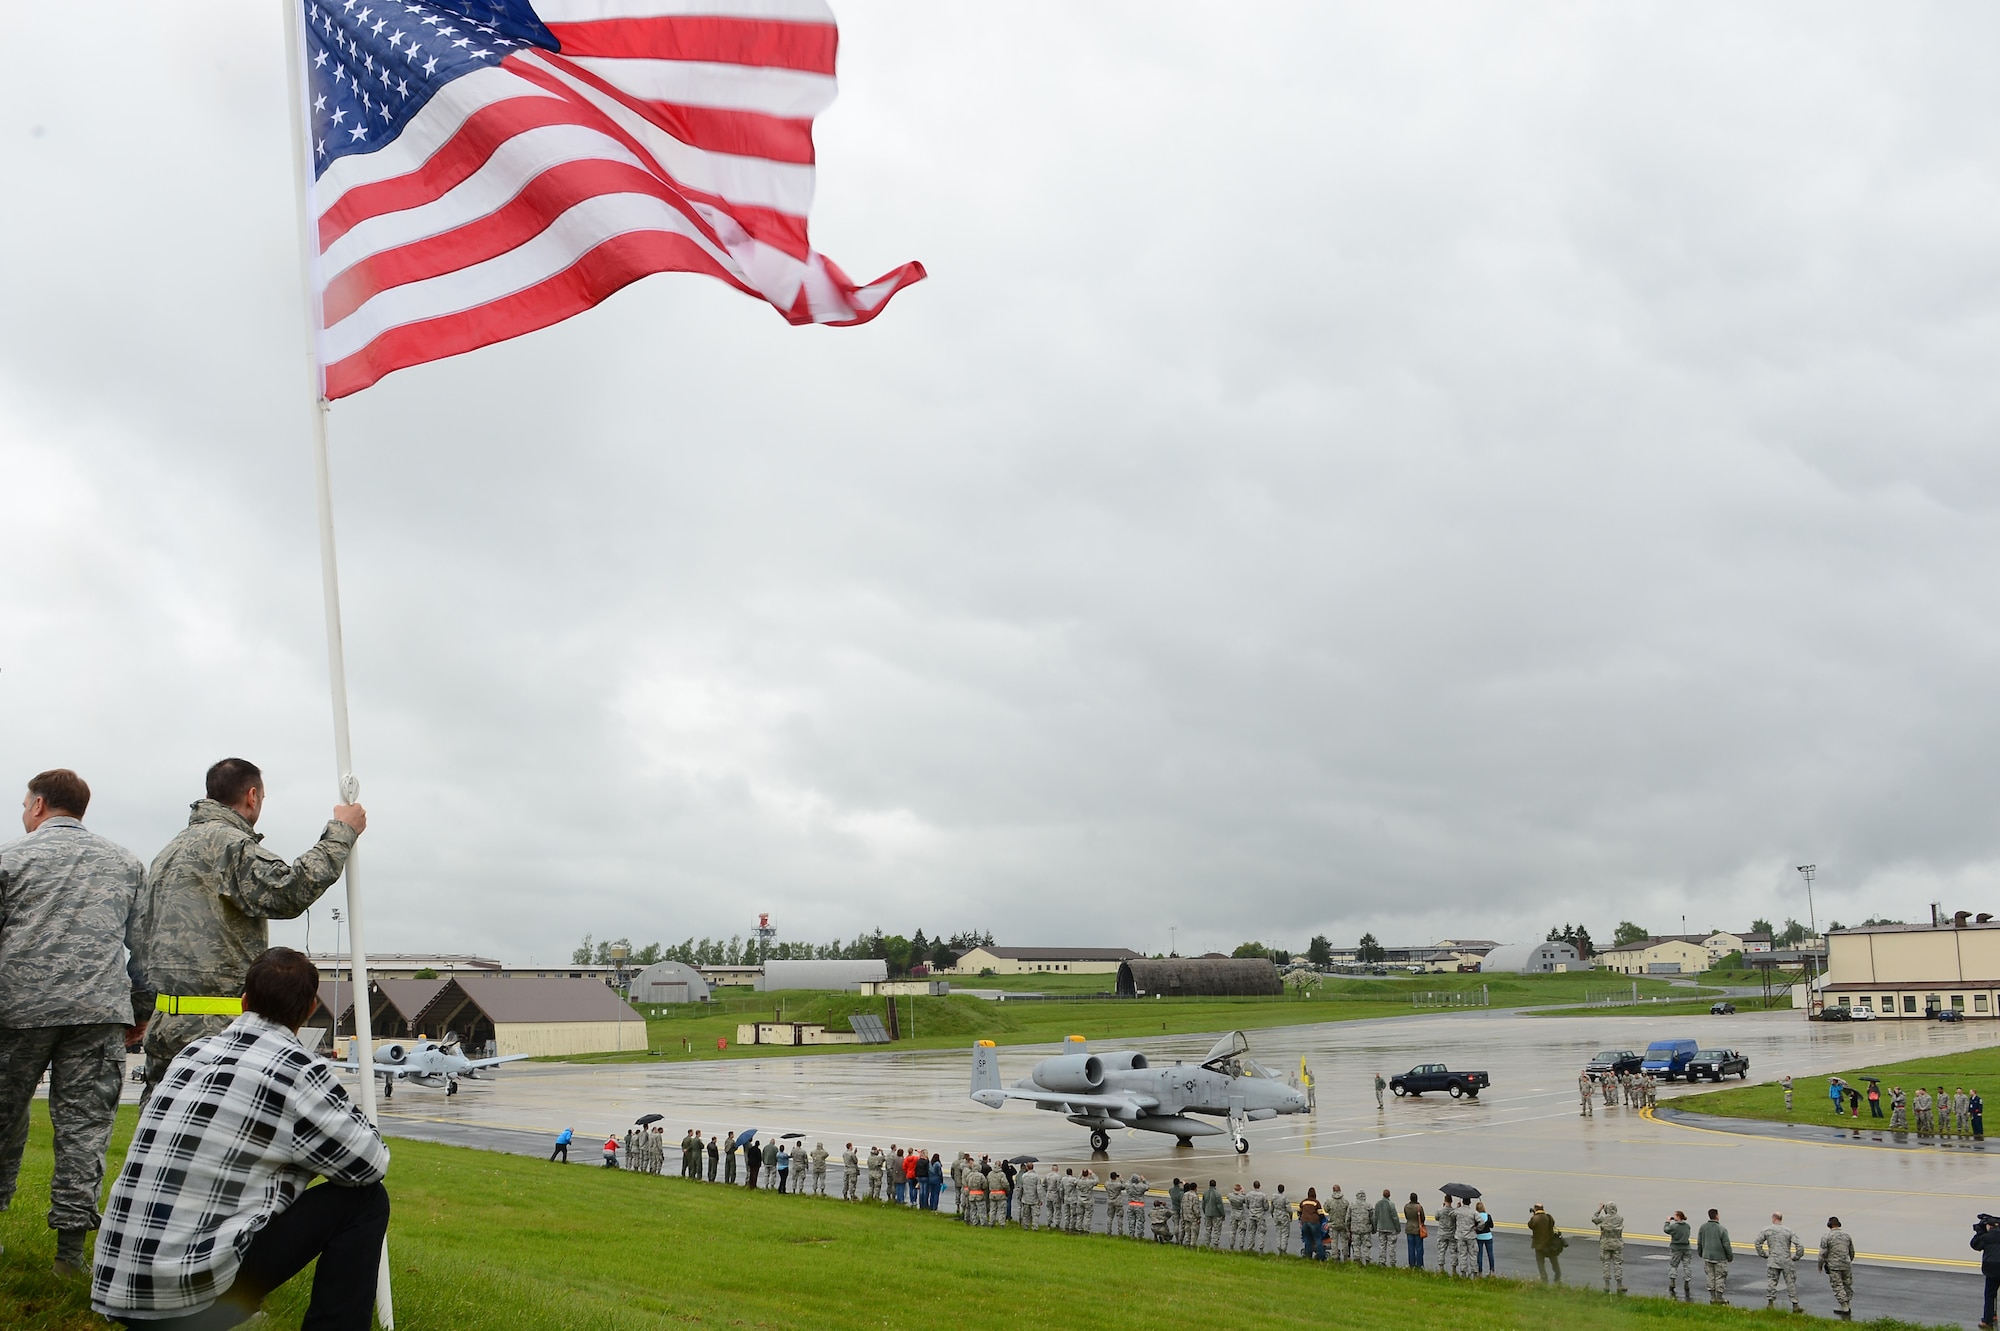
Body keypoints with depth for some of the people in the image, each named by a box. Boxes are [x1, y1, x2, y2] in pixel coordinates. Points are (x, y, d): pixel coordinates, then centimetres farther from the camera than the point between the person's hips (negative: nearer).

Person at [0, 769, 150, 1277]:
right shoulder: (127, 864, 13)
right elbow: (145, 945, 13)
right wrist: (139, 1010, 19)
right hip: (100, 1013, 2)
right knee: (84, 1125, 1)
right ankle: (71, 1244, -1)